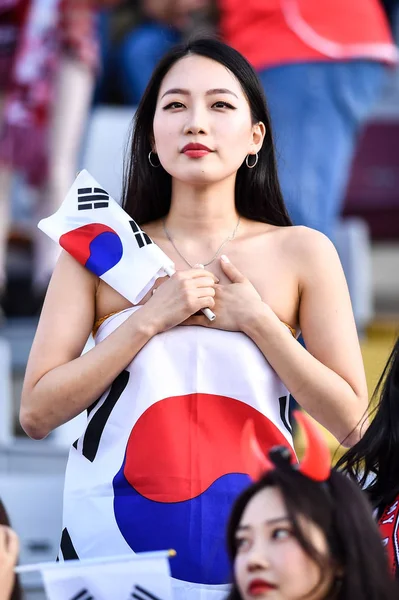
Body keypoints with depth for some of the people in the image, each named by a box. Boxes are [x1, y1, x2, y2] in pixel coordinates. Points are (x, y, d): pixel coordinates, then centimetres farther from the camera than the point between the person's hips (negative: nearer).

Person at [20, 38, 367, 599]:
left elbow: (349, 422, -2)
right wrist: (151, 318, -13)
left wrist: (254, 318, -11)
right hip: (114, 538, 0)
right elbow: (37, 414, -6)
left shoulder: (302, 253, 1)